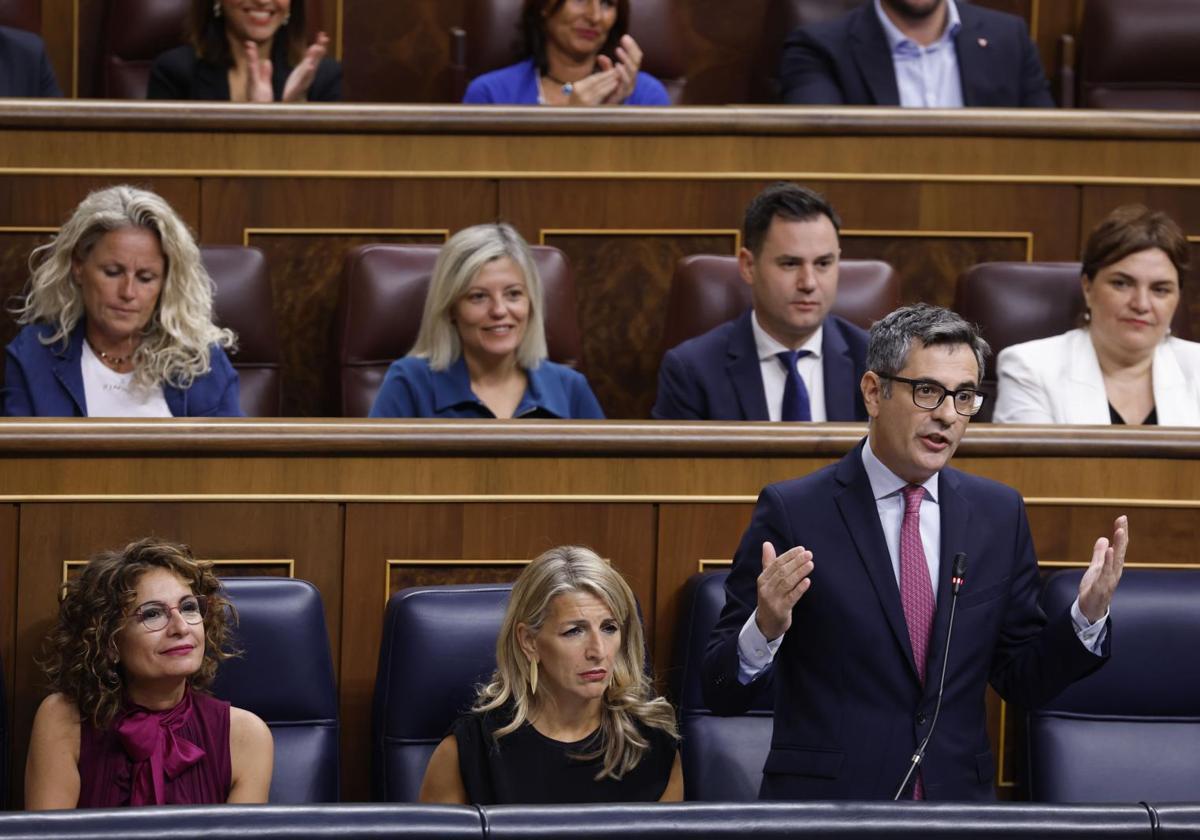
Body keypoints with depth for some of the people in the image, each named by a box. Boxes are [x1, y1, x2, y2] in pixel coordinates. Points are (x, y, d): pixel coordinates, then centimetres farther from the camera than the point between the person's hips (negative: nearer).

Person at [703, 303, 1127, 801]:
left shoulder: (1000, 514, 7)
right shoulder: (792, 512, -5)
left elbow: (1023, 683, 12)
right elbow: (721, 694, -6)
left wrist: (1088, 615, -4)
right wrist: (765, 628, -25)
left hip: (959, 796, 4)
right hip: (825, 796, -4)